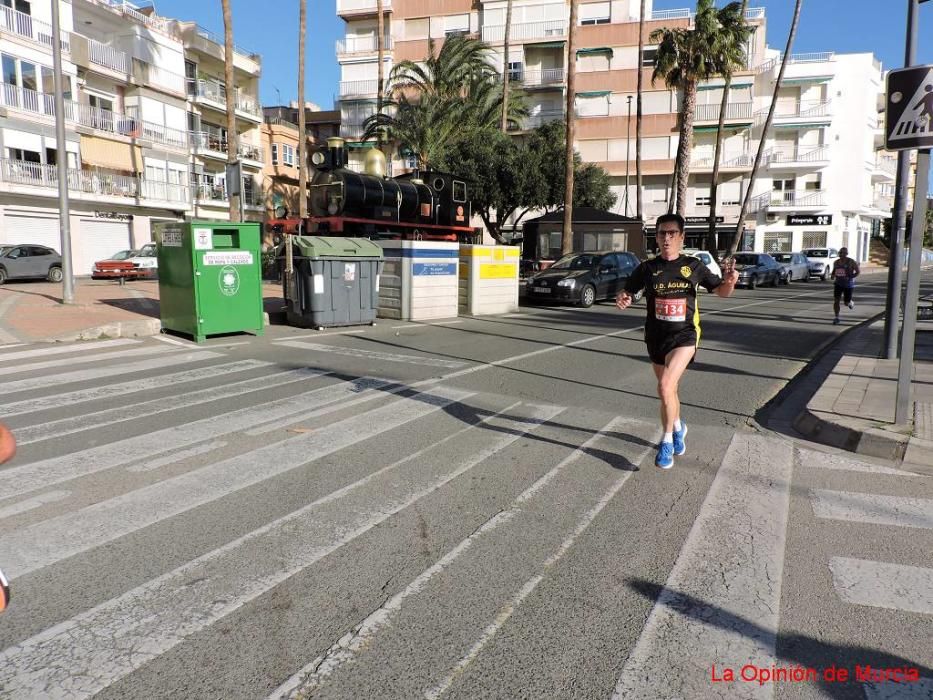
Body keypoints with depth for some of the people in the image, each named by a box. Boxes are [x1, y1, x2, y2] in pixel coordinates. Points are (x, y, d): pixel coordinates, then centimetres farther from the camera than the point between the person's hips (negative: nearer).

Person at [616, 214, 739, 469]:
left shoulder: (693, 265, -1)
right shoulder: (647, 268, 0)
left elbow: (721, 292, 7)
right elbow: (627, 292, 3)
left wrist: (730, 281, -15)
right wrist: (622, 299, -21)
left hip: (684, 335, -3)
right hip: (656, 336, 3)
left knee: (665, 386, -22)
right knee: (669, 389, 18)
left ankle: (667, 440, -3)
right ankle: (678, 427, 46)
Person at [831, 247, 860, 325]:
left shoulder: (851, 262, -11)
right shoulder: (836, 262, 2)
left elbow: (858, 271, -7)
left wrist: (849, 278, -20)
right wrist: (833, 275, -4)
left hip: (848, 285, -3)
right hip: (838, 284, 3)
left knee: (847, 303, 5)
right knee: (836, 300, -13)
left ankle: (851, 303, 43)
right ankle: (837, 318, -7)